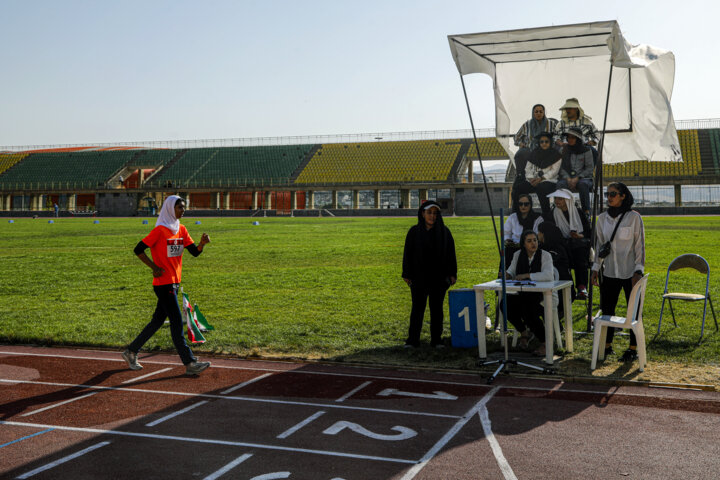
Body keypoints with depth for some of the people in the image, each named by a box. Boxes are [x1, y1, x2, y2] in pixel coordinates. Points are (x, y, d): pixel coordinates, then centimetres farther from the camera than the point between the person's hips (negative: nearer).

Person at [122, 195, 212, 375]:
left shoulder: (181, 230, 11)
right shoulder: (160, 230, -12)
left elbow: (195, 252, 6)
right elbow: (138, 250, -12)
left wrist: (202, 243, -14)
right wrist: (154, 267, -15)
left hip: (175, 283, 8)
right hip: (163, 283, -8)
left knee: (158, 320, 14)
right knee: (177, 321, -7)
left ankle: (131, 352, 28)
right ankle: (189, 363, -5)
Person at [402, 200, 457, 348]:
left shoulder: (444, 232, 2)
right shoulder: (414, 232, 1)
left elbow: (450, 254, 3)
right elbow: (408, 253, 2)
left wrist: (452, 274, -2)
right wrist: (407, 274, -3)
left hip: (438, 277, 1)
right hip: (419, 277, -1)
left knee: (437, 308, 6)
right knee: (417, 308, 2)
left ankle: (436, 339, 14)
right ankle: (412, 340, 8)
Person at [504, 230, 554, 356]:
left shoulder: (545, 255, -6)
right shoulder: (518, 255, 9)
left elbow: (548, 275, -23)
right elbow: (512, 271, 21)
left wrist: (527, 275, -25)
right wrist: (507, 274, -3)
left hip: (542, 295, -5)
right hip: (523, 295, 5)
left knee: (527, 309, -34)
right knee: (505, 303, -24)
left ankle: (545, 342, -13)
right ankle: (524, 332, 0)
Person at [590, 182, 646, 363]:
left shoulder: (634, 217, -6)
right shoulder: (602, 218, 7)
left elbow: (640, 245, -5)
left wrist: (638, 271, -11)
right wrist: (596, 268, 8)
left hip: (629, 272, -4)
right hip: (609, 272, 4)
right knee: (607, 309, 6)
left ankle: (633, 348, 11)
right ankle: (607, 346, 18)